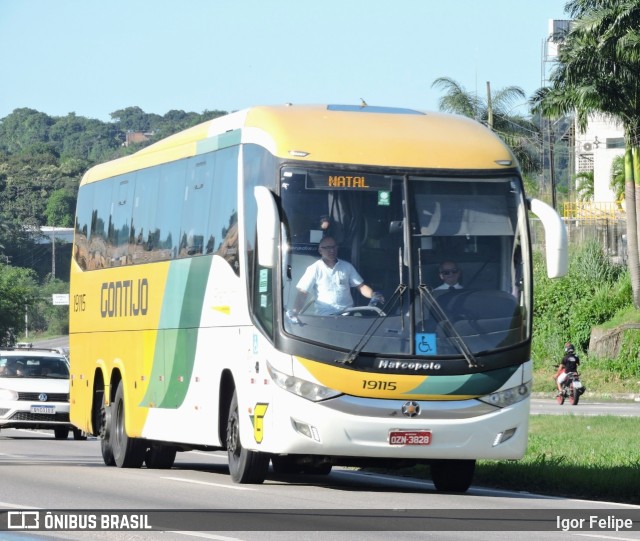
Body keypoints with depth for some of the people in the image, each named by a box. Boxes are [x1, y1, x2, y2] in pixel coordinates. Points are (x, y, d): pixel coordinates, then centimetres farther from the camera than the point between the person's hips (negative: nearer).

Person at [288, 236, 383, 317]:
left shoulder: (347, 266, 13)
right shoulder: (314, 269, 2)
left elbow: (361, 286, 14)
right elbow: (302, 292, -3)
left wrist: (373, 295, -7)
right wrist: (295, 311, -20)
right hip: (325, 315, -3)